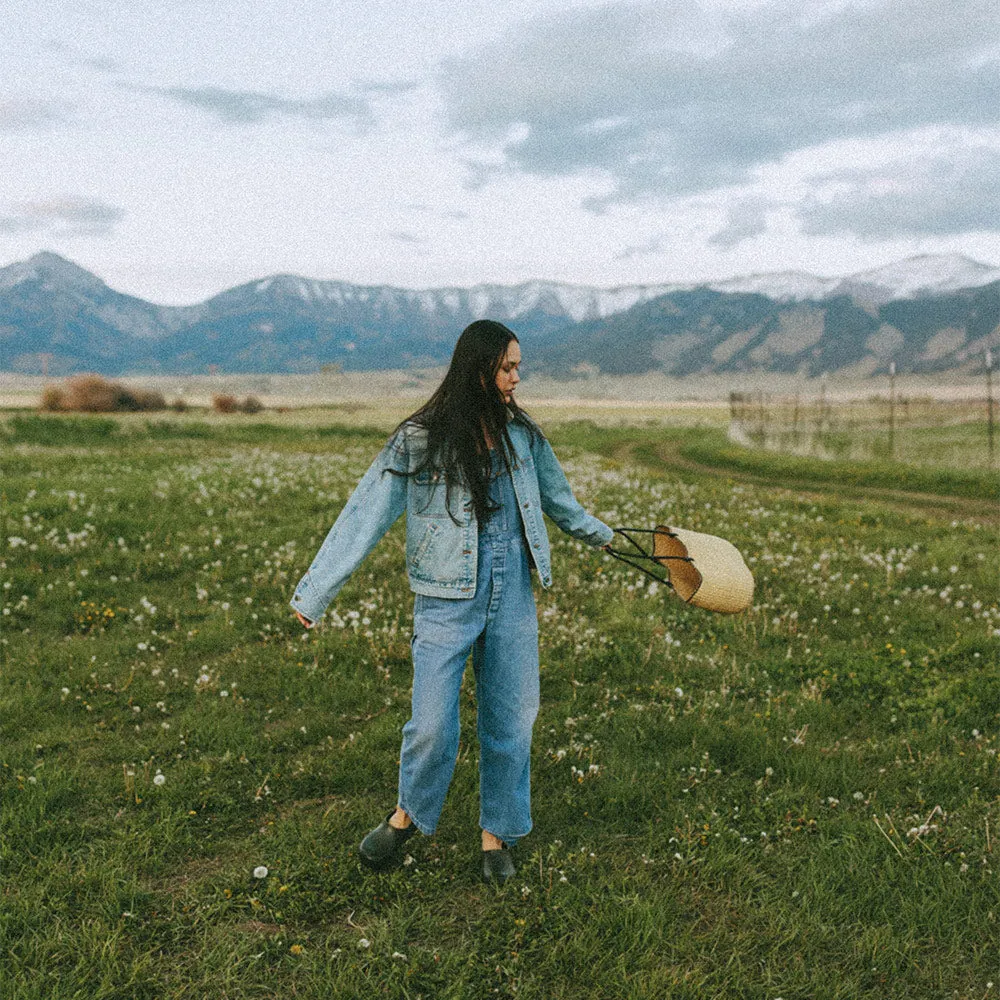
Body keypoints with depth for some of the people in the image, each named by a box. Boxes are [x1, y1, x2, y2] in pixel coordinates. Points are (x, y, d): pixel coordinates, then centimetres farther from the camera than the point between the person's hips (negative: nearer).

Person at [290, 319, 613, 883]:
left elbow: (555, 497, 25)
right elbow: (365, 517, -9)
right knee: (433, 725, -3)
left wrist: (600, 533, 39)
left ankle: (497, 835, 28)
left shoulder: (523, 435, 7)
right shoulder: (421, 440, -8)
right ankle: (409, 815, 27)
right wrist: (314, 595, -10)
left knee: (512, 720, 9)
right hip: (448, 599, -4)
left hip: (513, 598, 4)